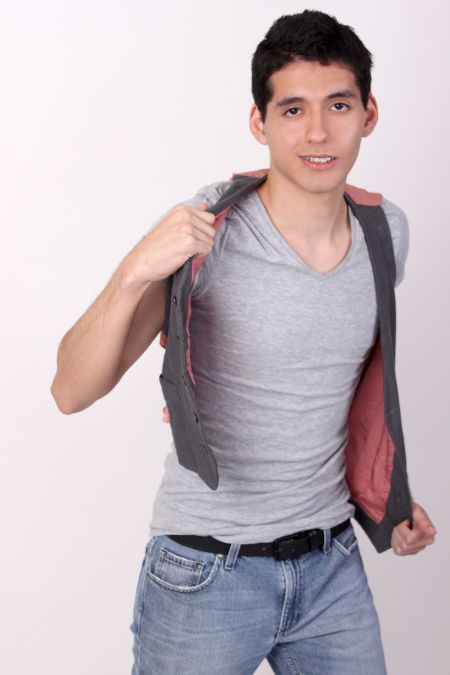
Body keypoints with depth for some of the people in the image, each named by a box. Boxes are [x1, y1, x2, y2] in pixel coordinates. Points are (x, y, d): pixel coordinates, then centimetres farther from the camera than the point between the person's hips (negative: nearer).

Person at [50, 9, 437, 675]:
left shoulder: (387, 229, -1)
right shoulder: (205, 227, -17)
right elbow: (73, 391, -20)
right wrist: (134, 272, -35)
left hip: (333, 566, 5)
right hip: (206, 572, -4)